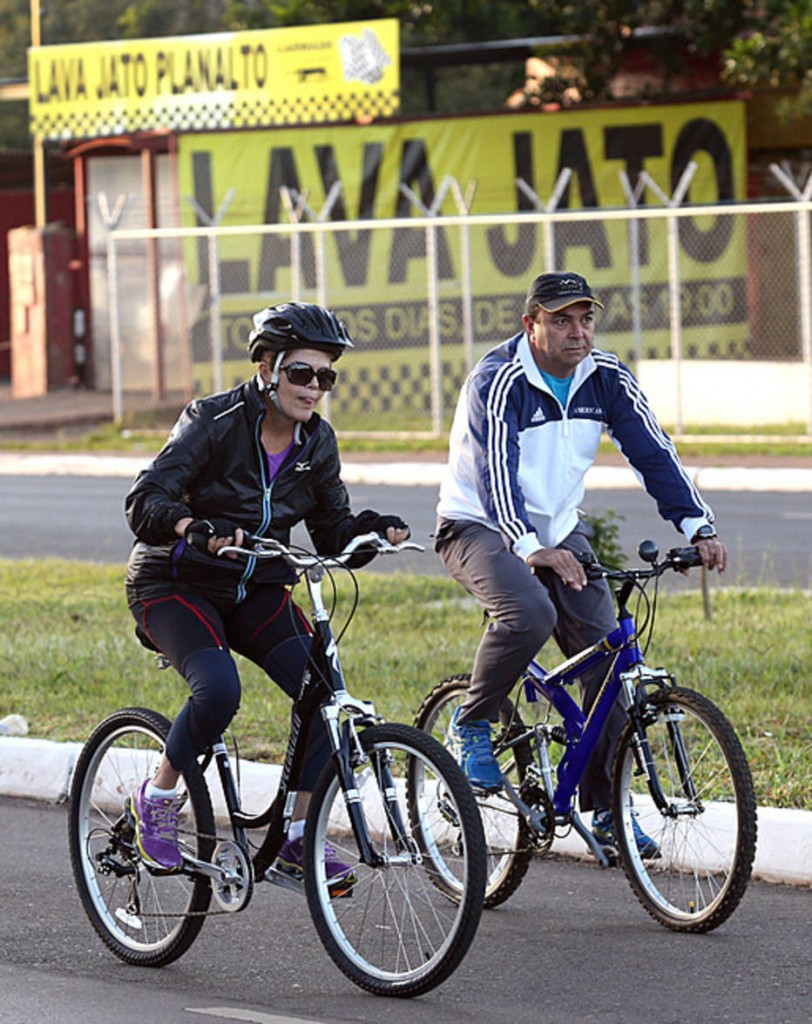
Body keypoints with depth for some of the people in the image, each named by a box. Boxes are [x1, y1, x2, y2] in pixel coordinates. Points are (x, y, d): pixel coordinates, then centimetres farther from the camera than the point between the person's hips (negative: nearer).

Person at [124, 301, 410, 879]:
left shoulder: (316, 442, 1)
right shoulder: (215, 422, -16)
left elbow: (333, 534, 6)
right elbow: (145, 502, -24)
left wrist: (376, 529, -16)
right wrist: (195, 528, -44)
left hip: (255, 592, 5)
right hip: (176, 586, -5)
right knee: (220, 689, -32)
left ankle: (299, 839, -7)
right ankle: (157, 799, -8)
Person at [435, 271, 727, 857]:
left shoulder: (607, 380, -3)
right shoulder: (497, 383, -20)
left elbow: (654, 453, -8)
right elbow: (496, 474, -31)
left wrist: (699, 528, -22)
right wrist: (530, 550, -47)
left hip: (560, 533, 6)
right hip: (481, 528, -6)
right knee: (529, 613, -35)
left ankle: (606, 809, -2)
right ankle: (472, 726, -10)